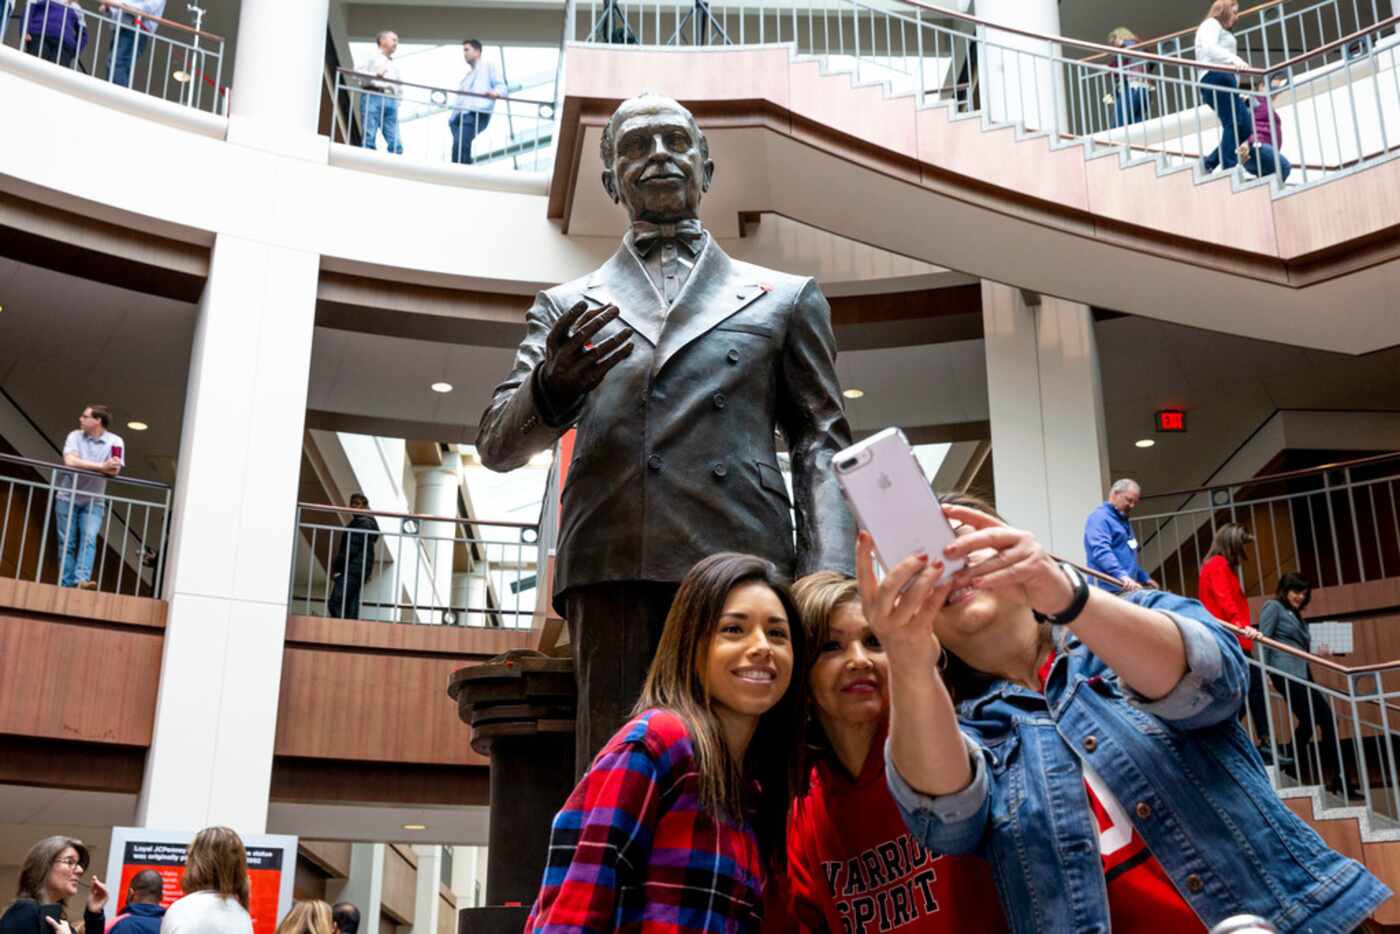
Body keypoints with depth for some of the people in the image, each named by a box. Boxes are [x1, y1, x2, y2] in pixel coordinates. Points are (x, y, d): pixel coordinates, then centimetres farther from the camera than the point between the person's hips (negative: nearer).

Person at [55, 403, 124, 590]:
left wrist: (83, 464, -22)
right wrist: (101, 466, -24)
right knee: (67, 543, 2)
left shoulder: (115, 442, -6)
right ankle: (67, 585, 7)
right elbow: (70, 461, -21)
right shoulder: (75, 436, -4)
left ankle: (82, 580, -25)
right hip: (68, 497, 1)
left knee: (89, 539, -16)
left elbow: (114, 470, -17)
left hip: (94, 501, -1)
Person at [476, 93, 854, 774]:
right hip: (612, 570, 1)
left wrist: (827, 582, -2)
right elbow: (497, 444, 17)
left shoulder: (786, 298, 22)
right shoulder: (567, 306, 23)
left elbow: (821, 445, 15)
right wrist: (552, 387, -8)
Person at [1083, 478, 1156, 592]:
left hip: (1127, 589, 10)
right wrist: (1121, 575, -38)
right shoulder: (1099, 518, -9)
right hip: (1109, 589, -10)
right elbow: (1101, 551, -26)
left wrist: (1144, 578, 29)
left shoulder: (1122, 520, 23)